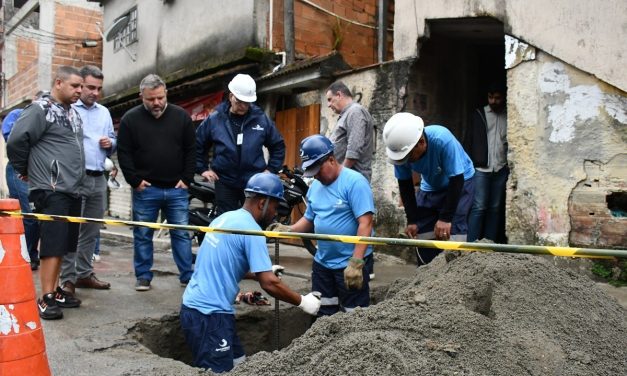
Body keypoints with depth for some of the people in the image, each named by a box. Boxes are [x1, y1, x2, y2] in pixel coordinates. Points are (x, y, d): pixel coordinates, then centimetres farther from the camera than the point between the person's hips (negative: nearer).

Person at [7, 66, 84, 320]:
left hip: (72, 190, 8)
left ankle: (55, 291, 20)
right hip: (51, 190, -8)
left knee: (62, 243, 12)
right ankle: (46, 298, -6)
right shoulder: (40, 110, -9)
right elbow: (16, 142, -13)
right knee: (52, 243, -10)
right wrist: (24, 170, -2)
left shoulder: (73, 113, 17)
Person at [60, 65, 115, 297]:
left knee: (91, 231, 12)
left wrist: (110, 143, 1)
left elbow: (113, 140, 23)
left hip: (99, 179, 7)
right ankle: (68, 280, -3)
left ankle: (84, 274, 22)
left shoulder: (104, 112, 18)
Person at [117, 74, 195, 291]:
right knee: (143, 235, 7)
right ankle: (143, 276, 19)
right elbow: (123, 153, -1)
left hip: (176, 188, 1)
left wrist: (186, 179, -1)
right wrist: (135, 181, -7)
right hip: (145, 189, -1)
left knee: (181, 233, 5)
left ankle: (187, 276, 14)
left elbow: (190, 150, 6)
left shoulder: (181, 117, 3)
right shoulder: (130, 119, -1)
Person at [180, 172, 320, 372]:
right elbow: (269, 284, -18)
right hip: (208, 314, -10)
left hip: (196, 307, 10)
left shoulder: (226, 218, 12)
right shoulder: (251, 230, -15)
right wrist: (303, 302, -5)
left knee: (238, 364, 16)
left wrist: (263, 271, 27)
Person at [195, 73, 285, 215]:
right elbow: (197, 145, 10)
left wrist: (271, 169, 4)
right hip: (225, 182, 0)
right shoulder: (214, 120, -1)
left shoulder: (261, 119, -1)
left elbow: (278, 146, 10)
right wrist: (202, 169, 5)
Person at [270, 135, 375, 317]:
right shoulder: (315, 186, 9)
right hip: (322, 262, 7)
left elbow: (365, 223, -21)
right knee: (323, 315, 17)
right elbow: (309, 219, 17)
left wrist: (356, 262, -25)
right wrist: (288, 230, -4)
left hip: (350, 263, -7)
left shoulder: (354, 182, -15)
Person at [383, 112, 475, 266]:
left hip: (460, 182, -5)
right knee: (422, 234, 1)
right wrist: (412, 220, -11)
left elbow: (457, 180, -30)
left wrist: (445, 218, -27)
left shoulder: (442, 140, -38)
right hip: (430, 187, 5)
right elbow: (405, 185, -10)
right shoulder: (401, 150, -24)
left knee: (452, 229, -20)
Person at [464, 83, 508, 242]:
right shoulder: (478, 114, 6)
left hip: (501, 169, 2)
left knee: (495, 208, 4)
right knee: (479, 207, -7)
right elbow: (468, 141, 4)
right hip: (481, 168, -2)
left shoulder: (508, 117, 9)